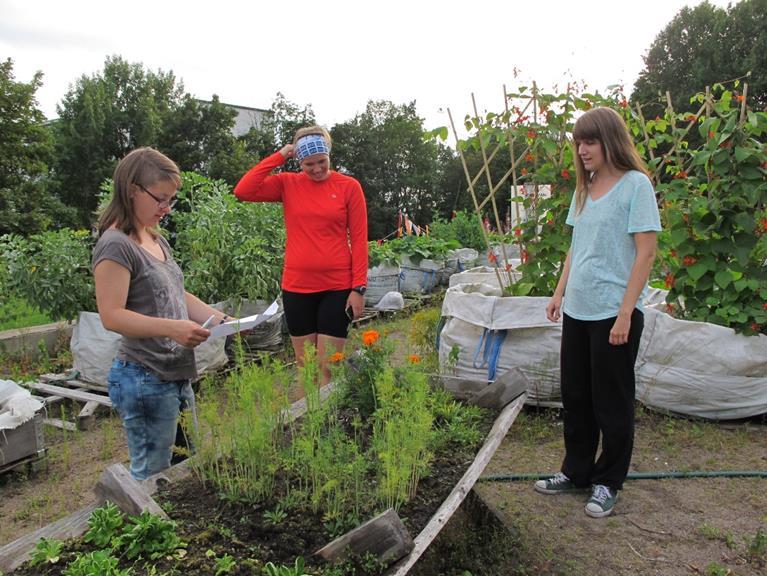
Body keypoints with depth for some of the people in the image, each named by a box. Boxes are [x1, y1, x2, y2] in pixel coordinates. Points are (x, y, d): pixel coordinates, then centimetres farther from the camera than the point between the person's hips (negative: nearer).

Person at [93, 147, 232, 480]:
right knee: (152, 477, 4)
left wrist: (221, 320, 2)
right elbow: (111, 315, -21)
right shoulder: (116, 245, -15)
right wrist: (171, 328, -31)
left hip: (176, 375, 9)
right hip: (144, 380, -9)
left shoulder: (157, 240, 13)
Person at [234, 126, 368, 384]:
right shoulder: (287, 184, 4)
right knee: (305, 365, 12)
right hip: (296, 286, 2)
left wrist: (358, 288, -6)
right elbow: (243, 191, -9)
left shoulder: (348, 186, -1)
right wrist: (278, 157, -6)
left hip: (337, 288, -2)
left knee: (328, 368, 2)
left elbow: (359, 239, -2)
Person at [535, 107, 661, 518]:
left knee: (611, 402, 6)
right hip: (577, 311, 7)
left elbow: (646, 252, -13)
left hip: (614, 313, -7)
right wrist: (560, 292, 12)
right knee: (575, 396, 15)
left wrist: (626, 313, -16)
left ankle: (607, 483, 23)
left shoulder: (635, 185, -9)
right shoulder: (584, 188, 12)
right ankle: (576, 472, 31)